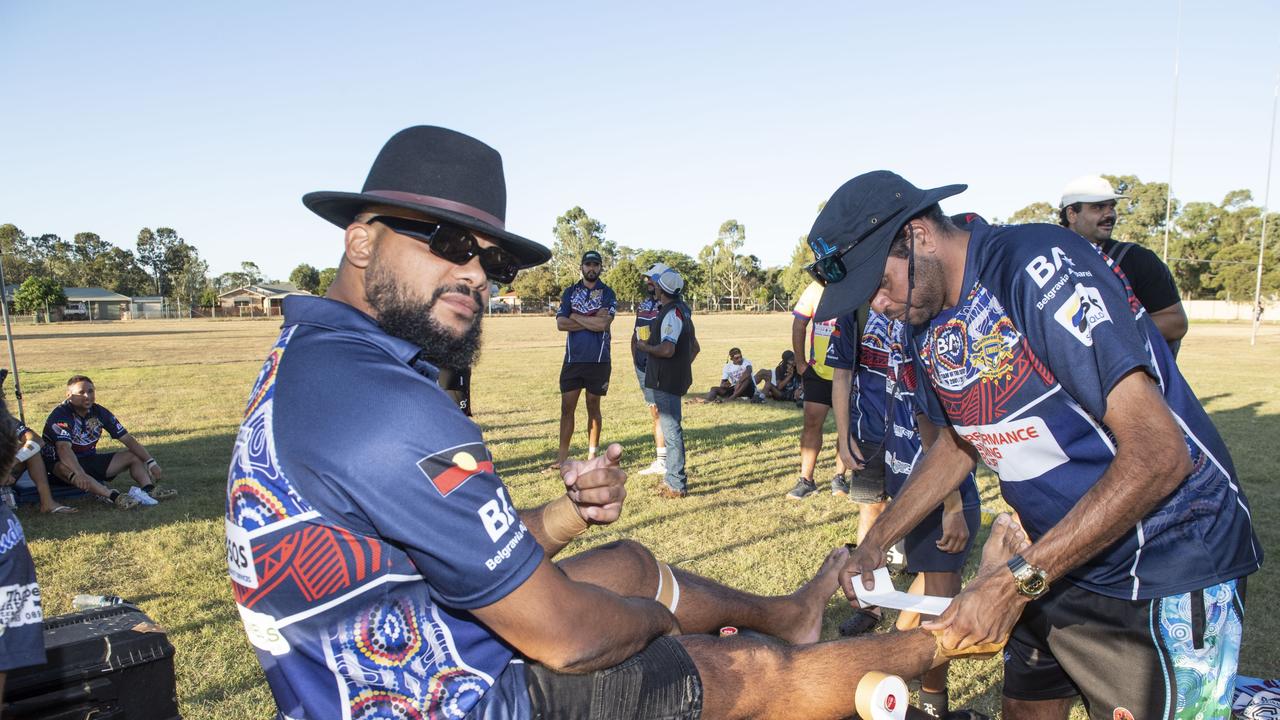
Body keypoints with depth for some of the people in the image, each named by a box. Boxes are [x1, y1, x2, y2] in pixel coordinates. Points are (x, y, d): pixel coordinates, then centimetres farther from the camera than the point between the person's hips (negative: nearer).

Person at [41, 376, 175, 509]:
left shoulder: (99, 412, -1)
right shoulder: (61, 415, -19)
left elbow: (127, 439, 0)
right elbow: (64, 448, -37)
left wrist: (151, 462, -11)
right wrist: (79, 474, -55)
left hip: (90, 460, 7)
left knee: (135, 455, -5)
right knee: (66, 468, -42)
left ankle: (149, 490, -32)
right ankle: (114, 496, -59)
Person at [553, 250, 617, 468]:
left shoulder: (607, 293, 2)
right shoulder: (570, 292, 9)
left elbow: (604, 324, -15)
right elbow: (561, 324, -5)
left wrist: (576, 317, -7)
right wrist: (593, 321, -11)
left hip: (598, 360, -2)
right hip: (573, 359, 2)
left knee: (593, 408, 8)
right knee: (567, 407, 2)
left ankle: (592, 455, 16)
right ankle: (563, 454, 8)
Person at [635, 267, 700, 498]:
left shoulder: (671, 314, -18)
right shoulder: (682, 311, 14)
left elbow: (667, 349, -28)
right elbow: (695, 348, 21)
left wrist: (644, 347, -12)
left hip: (665, 381, -10)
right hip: (678, 378, 10)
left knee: (671, 429, -6)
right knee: (672, 428, 18)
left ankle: (676, 485, -1)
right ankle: (674, 477, 28)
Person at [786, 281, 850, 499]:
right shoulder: (815, 289, -5)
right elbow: (799, 325, 4)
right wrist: (800, 362, 3)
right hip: (818, 371, 2)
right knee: (811, 422, 1)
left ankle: (839, 477, 25)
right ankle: (806, 480, 9)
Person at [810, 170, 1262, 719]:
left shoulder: (1038, 265, -24)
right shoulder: (929, 328, 1)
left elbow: (1158, 452, -27)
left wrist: (1017, 580, -27)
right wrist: (875, 543, 8)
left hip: (1168, 569, -7)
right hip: (1061, 564, 8)